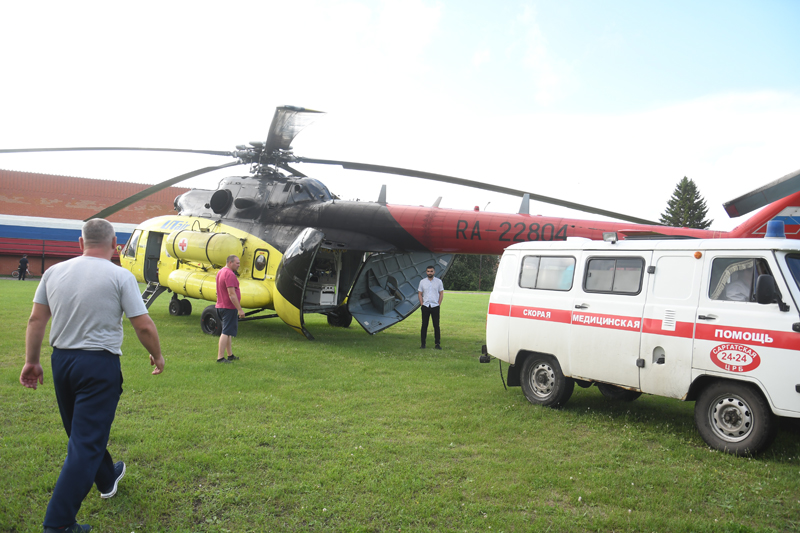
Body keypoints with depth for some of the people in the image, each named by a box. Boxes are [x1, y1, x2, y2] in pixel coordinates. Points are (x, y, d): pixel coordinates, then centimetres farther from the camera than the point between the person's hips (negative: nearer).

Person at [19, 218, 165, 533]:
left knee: (81, 432, 24)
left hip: (61, 361, 6)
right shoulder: (121, 277, -12)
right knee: (86, 443, -1)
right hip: (99, 365, -6)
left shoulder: (54, 272, 2)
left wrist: (31, 361, 15)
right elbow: (144, 326, -12)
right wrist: (157, 355, 5)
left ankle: (107, 479, 46)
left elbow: (36, 320, 5)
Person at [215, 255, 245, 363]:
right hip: (229, 308, -10)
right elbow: (232, 294, -24)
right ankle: (220, 357, -8)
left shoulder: (221, 272, 14)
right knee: (226, 332, -8)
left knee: (229, 332, 17)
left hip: (221, 306, 10)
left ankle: (230, 355, 25)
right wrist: (240, 309, -22)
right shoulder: (230, 274, -19)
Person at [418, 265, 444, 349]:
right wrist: (422, 304, -2)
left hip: (435, 306, -1)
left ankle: (438, 343, 5)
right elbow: (420, 293, 8)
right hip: (425, 306, 1)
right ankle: (423, 343, 9)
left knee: (436, 325, 0)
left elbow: (441, 293, 5)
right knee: (424, 325, 3)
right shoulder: (422, 281, 6)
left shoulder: (438, 281, 4)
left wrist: (439, 304, -3)